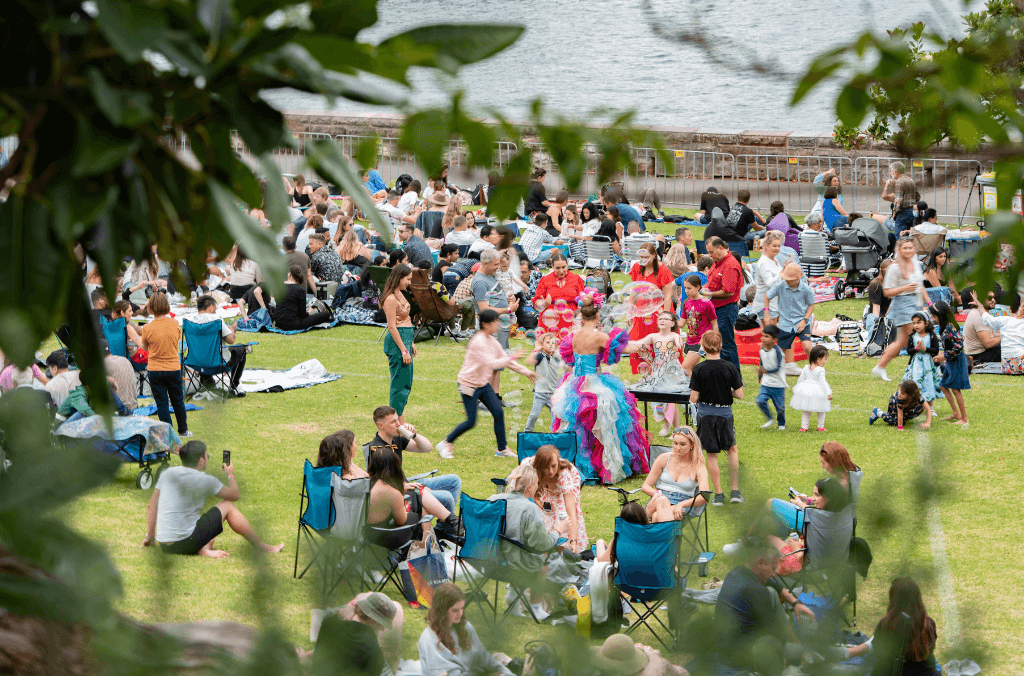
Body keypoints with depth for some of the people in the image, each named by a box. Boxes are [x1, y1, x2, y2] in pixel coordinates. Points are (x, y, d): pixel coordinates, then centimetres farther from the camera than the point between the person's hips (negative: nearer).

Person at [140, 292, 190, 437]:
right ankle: (183, 430, 29)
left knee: (161, 403, 5)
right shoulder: (175, 324, -7)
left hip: (155, 370, -2)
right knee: (178, 401, 18)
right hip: (174, 369, 2)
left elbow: (144, 347, 0)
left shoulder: (148, 328, -15)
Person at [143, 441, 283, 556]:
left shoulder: (166, 474, 7)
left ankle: (203, 549, 1)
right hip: (185, 543, -5)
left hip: (164, 546, 5)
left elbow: (152, 506, 11)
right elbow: (235, 495, 8)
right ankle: (261, 546, 18)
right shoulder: (206, 481, -7)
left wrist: (149, 536, 20)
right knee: (227, 506, 11)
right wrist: (230, 474, 28)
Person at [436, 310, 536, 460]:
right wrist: (512, 357, -27)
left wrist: (526, 372, 12)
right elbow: (491, 363, -30)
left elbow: (504, 359, 14)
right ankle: (446, 444, 10)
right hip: (469, 384, -8)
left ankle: (502, 448, 9)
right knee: (471, 422, -7)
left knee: (498, 413, -1)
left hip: (483, 384, 8)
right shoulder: (478, 342, -23)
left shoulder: (492, 341, 6)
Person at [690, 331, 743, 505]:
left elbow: (694, 398, -11)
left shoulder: (698, 369, -13)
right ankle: (735, 491, 14)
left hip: (705, 415, -1)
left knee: (712, 455, 9)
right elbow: (739, 394, -7)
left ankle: (718, 494, 11)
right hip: (725, 414, 1)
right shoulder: (730, 367, -10)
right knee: (732, 450, 19)